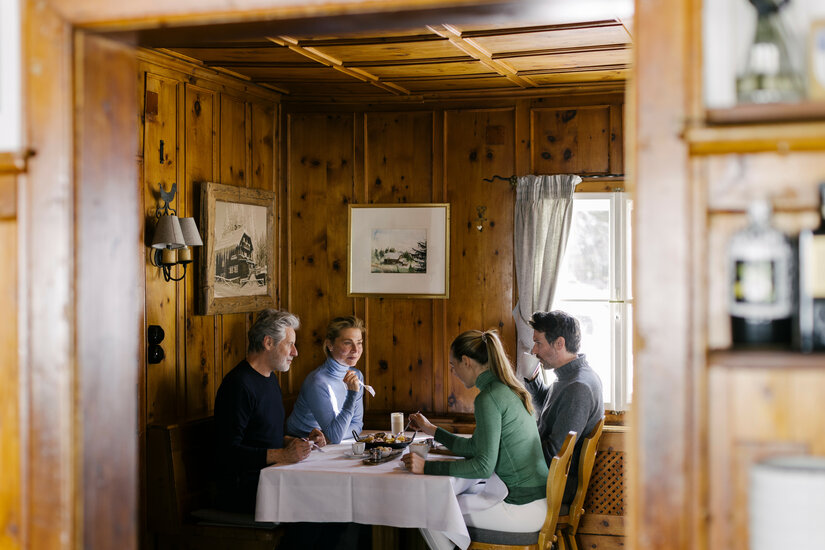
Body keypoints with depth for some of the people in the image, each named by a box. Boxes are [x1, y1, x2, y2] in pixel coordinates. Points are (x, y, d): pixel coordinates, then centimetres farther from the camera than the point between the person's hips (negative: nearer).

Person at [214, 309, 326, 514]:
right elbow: (229, 451, -19)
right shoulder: (239, 385, -13)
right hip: (244, 490, -9)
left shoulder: (270, 378, 19)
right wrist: (283, 455, -24)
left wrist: (301, 442, 12)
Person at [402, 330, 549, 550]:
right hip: (537, 497, 9)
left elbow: (483, 466, -22)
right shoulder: (508, 390, 12)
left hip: (525, 507, -9)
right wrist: (432, 430, 28)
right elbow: (475, 447, 19)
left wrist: (427, 466, -18)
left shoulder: (489, 397, -17)